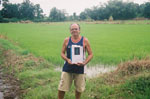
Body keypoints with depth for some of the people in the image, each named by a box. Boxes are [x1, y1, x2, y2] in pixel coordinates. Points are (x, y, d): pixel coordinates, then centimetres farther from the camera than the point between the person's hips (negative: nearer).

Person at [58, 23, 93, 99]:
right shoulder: (66, 40, 1)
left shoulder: (84, 40, -3)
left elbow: (90, 54, 0)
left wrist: (84, 63, -16)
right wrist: (67, 59, -14)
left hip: (80, 68, 0)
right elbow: (62, 53, 6)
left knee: (79, 88, 13)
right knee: (61, 87, 1)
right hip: (67, 68, 1)